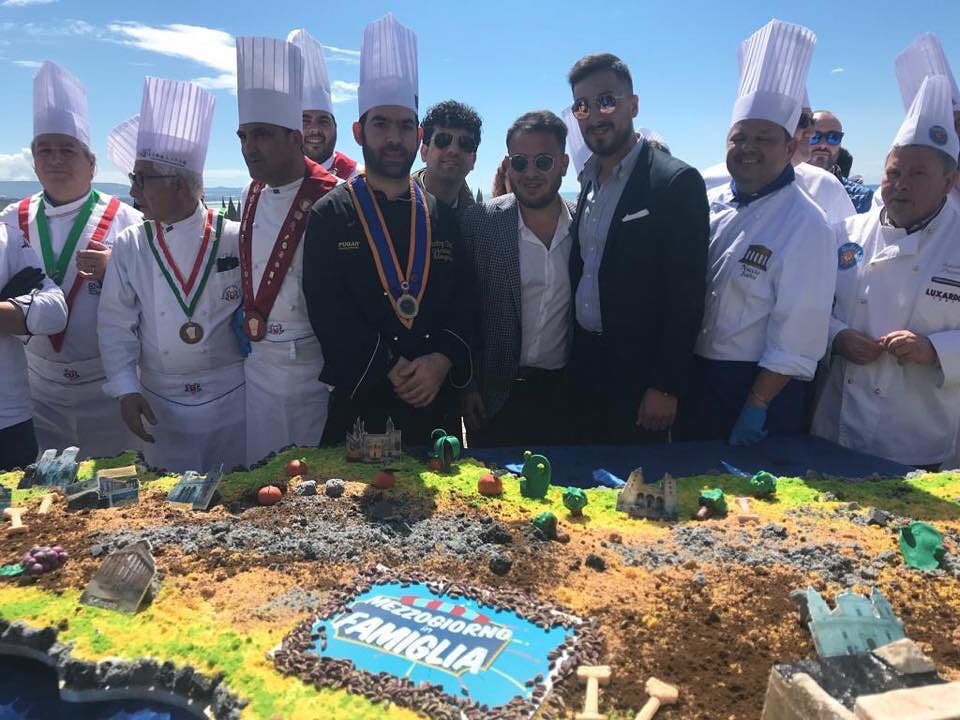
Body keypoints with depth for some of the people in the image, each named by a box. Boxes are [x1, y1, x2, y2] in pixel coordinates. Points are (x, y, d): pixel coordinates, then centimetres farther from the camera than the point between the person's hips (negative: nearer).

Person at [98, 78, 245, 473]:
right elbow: (117, 325, 0)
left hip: (231, 396, -2)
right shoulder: (130, 247, -1)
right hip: (159, 401, 2)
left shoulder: (234, 240, -8)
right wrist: (126, 389, -7)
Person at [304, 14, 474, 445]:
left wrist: (443, 360, -14)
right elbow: (327, 309, -9)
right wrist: (391, 369, -16)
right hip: (360, 402, -2)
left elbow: (464, 303, 3)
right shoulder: (329, 216, 0)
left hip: (437, 400, 3)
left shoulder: (443, 217, 9)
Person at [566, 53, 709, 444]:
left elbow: (686, 296, -16)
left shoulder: (676, 181, -13)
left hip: (638, 374, -6)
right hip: (584, 368, 7)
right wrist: (574, 359, 10)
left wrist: (666, 386, -17)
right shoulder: (588, 179, 10)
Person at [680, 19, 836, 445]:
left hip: (759, 388, -5)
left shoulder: (805, 226, -14)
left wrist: (756, 407, -16)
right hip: (693, 381, 5)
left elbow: (796, 339, -16)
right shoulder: (709, 204, 2)